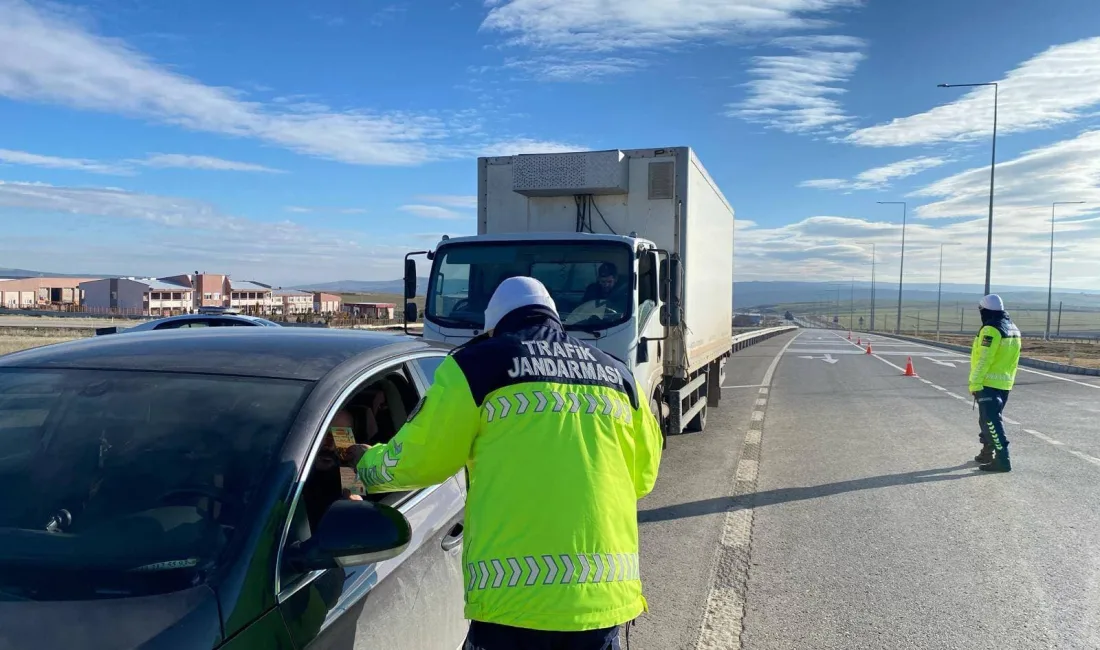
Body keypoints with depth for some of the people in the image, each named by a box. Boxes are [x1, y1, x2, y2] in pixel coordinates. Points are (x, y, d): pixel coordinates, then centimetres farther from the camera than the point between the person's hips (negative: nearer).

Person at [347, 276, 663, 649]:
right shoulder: (617, 375, 14)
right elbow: (643, 474, 19)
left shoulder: (477, 365, 1)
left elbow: (416, 459, 6)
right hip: (606, 592, 5)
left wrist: (367, 464, 26)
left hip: (518, 595, -4)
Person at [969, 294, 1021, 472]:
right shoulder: (1013, 328, 12)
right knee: (991, 418, 20)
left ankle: (1002, 460, -10)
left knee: (990, 421, -8)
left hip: (989, 383, -9)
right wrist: (1008, 379, 23)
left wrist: (975, 383, -17)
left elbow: (984, 360, -20)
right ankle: (988, 453, 31)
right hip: (1005, 383, 9)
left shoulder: (991, 329, -17)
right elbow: (1012, 360, 17)